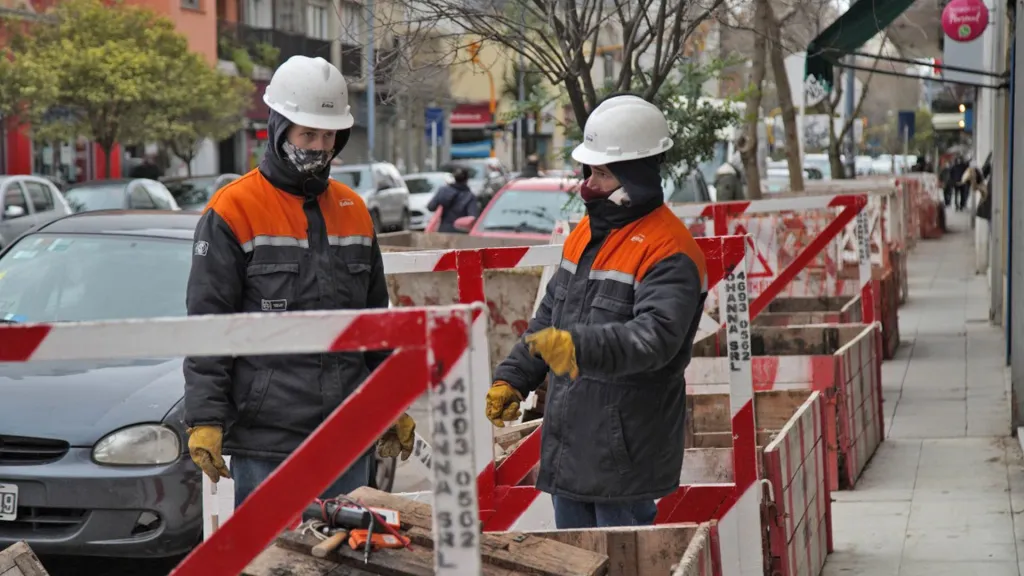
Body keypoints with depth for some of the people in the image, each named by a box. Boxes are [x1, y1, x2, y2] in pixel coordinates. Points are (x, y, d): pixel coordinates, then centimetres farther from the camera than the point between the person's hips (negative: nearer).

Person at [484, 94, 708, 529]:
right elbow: (549, 316, 23)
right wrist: (512, 377, 15)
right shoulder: (586, 232, 14)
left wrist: (579, 347, -42)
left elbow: (654, 337, -30)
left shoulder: (669, 252, -16)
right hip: (568, 444, 9)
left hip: (623, 454, -9)